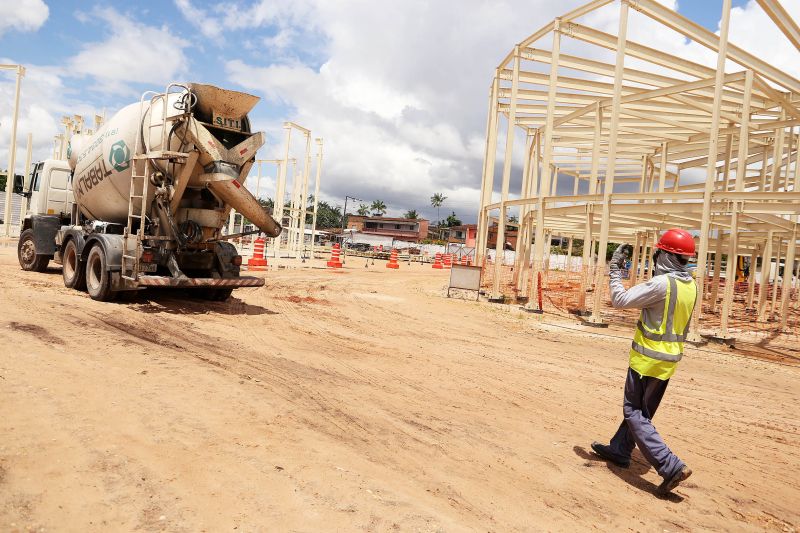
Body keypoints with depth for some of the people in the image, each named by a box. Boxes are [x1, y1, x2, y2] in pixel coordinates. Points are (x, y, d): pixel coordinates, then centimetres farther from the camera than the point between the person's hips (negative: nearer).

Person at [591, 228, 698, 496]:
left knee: (635, 413, -1)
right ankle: (619, 450, 35)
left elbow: (620, 300, -18)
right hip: (670, 360, 9)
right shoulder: (690, 285, 3)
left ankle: (671, 466, -7)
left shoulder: (661, 284, -23)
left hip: (648, 360, -9)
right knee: (640, 408, 20)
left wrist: (615, 269, -6)